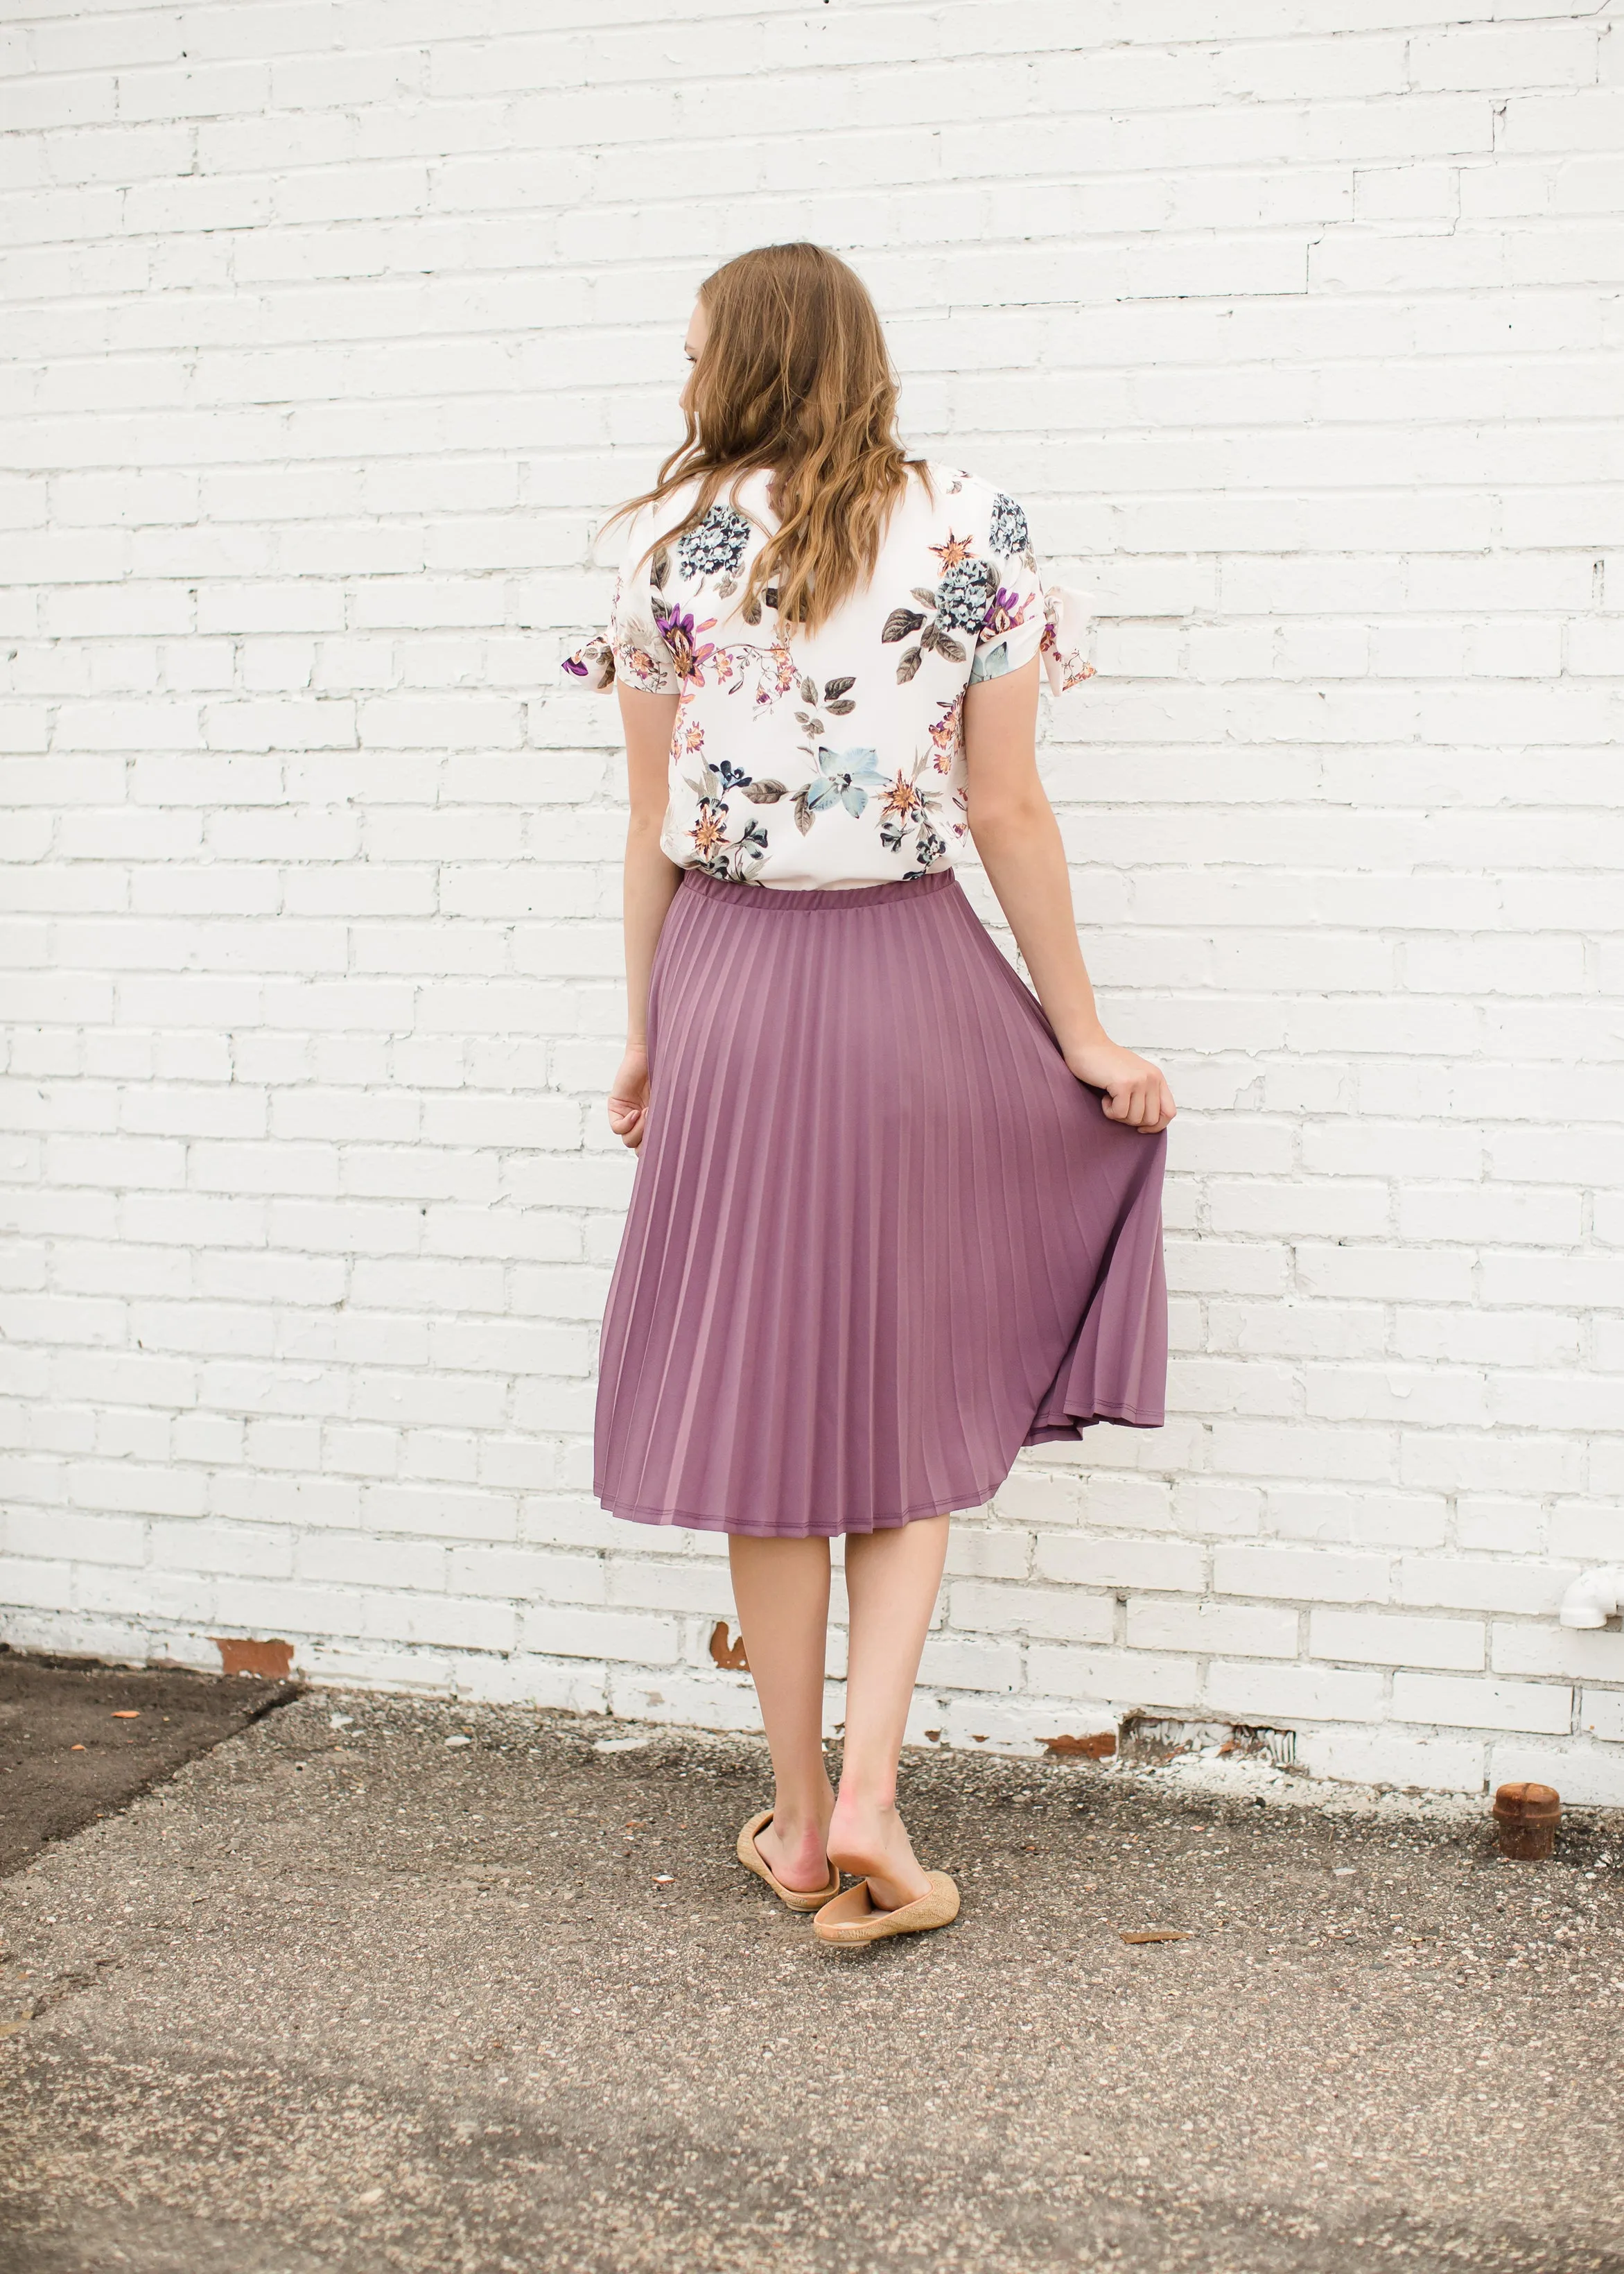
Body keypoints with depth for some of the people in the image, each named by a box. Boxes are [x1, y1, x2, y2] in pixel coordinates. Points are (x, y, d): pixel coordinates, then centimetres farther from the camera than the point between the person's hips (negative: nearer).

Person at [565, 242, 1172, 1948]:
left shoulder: (669, 548, 0)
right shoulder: (972, 539, -1)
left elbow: (653, 828, 3)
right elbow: (1009, 816, -1)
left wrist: (644, 1034, 13)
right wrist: (1080, 1033, 7)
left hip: (733, 989, 0)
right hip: (914, 983, 0)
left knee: (766, 1408, 10)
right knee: (913, 1396, 14)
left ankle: (800, 1822, 22)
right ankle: (868, 1798, 6)